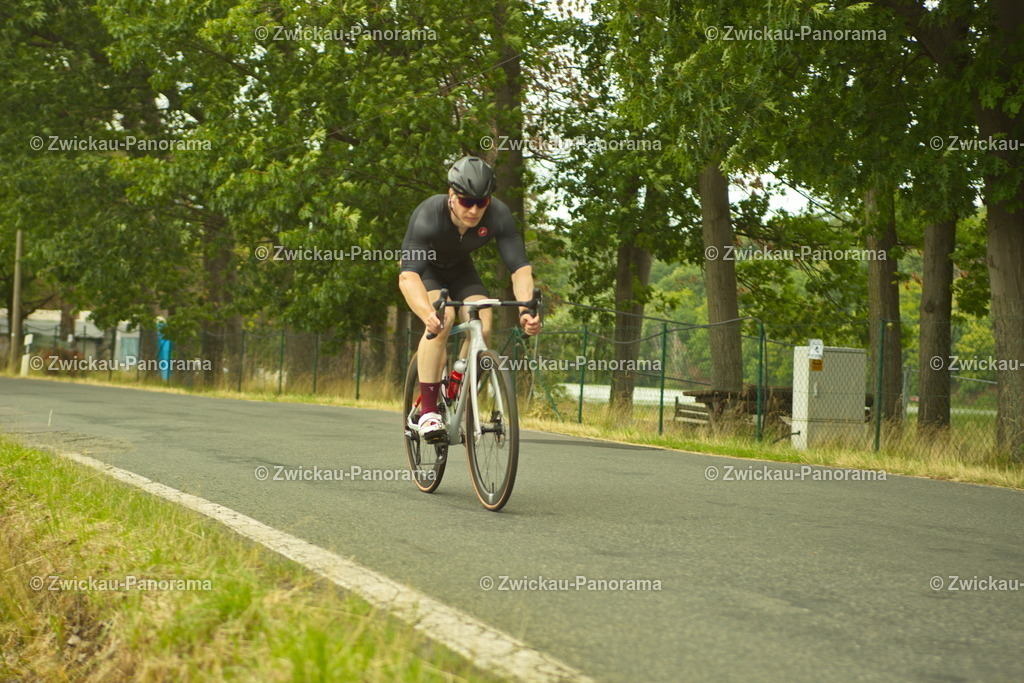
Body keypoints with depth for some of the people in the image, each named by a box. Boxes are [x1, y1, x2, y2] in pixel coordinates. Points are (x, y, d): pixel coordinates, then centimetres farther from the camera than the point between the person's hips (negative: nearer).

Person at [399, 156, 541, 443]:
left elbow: (520, 267, -31)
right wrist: (428, 314, -65)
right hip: (425, 270, -3)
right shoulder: (428, 216, -37)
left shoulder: (498, 215, -29)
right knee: (442, 319, -31)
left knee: (482, 328, -20)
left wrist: (525, 309, -50)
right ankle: (428, 411, -25)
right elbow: (408, 276, -47)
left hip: (460, 270, 3)